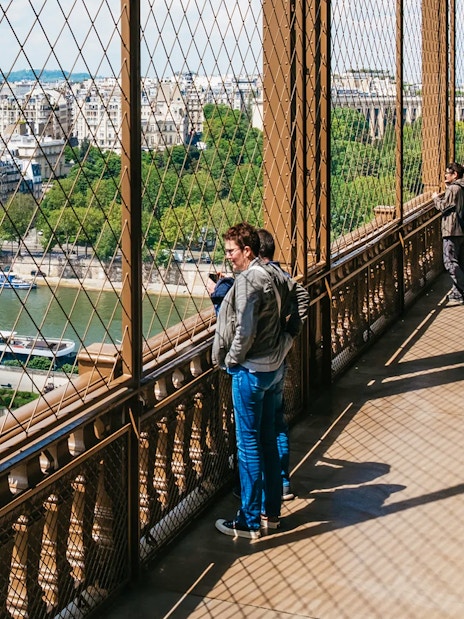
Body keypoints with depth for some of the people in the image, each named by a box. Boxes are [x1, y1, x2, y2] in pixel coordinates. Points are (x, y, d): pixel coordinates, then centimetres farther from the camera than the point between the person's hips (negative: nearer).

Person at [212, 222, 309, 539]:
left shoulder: (248, 279, -19)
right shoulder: (278, 275, 7)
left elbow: (246, 330, -24)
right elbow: (296, 318, 10)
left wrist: (232, 359, -10)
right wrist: (283, 346, 11)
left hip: (251, 371, -9)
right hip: (276, 367, 9)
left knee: (248, 444, 0)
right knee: (268, 439, 17)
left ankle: (250, 521, 7)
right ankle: (272, 511, 25)